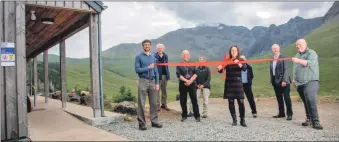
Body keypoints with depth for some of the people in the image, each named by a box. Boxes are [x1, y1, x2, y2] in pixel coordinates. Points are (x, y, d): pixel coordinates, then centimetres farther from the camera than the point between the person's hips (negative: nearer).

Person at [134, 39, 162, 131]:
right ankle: (141, 123, 6)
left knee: (153, 103, 7)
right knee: (141, 104, -1)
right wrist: (148, 68, -12)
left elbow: (156, 71, 12)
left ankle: (154, 121, 17)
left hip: (152, 81, 4)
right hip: (143, 82, -4)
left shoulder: (153, 57, 14)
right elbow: (137, 70, -8)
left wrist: (157, 83, 6)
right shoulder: (139, 57, 1)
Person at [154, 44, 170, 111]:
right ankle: (157, 105, 9)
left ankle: (164, 104, 23)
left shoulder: (165, 56, 9)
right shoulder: (154, 56, -7)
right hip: (158, 75, -5)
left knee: (164, 90, 13)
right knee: (157, 90, 0)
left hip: (164, 75, 5)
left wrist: (168, 75, 7)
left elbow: (167, 65, 12)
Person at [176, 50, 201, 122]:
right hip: (183, 84, -1)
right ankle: (184, 116, 17)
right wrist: (186, 80, -15)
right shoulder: (179, 65, 5)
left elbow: (195, 73, 3)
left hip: (192, 84, 1)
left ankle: (197, 116, 6)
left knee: (194, 100, -1)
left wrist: (190, 80, -11)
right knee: (183, 101, 4)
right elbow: (178, 75, -5)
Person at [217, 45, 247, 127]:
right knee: (231, 102, 3)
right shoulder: (227, 60, 3)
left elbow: (244, 68, -16)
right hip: (229, 84, 1)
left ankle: (242, 120, 6)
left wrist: (238, 63, -34)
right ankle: (234, 120, 13)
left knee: (241, 102, -5)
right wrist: (219, 68, -26)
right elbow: (221, 70, -3)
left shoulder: (241, 60, 2)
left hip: (238, 83, -1)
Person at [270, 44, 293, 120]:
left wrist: (285, 80, -19)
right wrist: (272, 81, 9)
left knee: (287, 98, -4)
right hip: (276, 82, 6)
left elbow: (286, 69, -11)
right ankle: (281, 113, 20)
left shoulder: (283, 58, -5)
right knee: (279, 99, 11)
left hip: (283, 82, -6)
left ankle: (289, 114, 4)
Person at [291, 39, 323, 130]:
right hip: (299, 83, 7)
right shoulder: (297, 55, 21)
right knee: (306, 102, 10)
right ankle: (309, 119, 19)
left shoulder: (311, 53, -3)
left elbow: (310, 63, -23)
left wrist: (299, 61, -35)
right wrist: (294, 79, 24)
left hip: (310, 82, -6)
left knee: (311, 101, -20)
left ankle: (315, 122, -19)